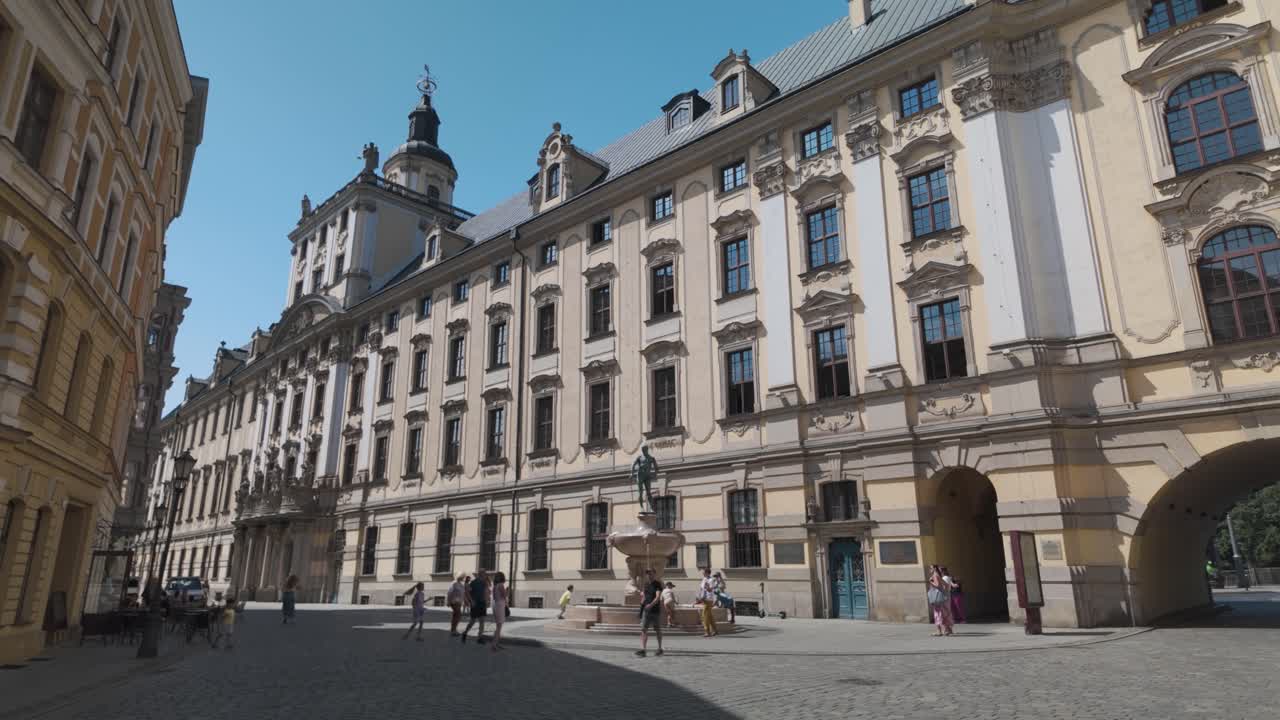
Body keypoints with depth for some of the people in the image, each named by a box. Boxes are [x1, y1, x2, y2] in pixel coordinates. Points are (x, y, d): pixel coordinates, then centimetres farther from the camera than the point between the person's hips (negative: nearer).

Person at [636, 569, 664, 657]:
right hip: (646, 610, 4)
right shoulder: (646, 584, 8)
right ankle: (643, 649, -14)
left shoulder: (657, 584, -10)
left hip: (656, 610, -4)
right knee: (643, 630, -9)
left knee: (658, 630, 10)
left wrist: (651, 604, -39)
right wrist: (642, 604, 17)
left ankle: (660, 648, 25)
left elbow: (658, 597, -23)